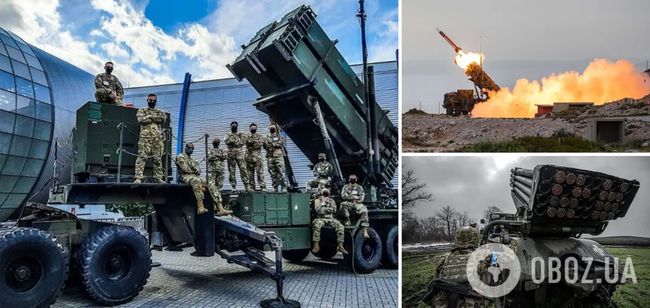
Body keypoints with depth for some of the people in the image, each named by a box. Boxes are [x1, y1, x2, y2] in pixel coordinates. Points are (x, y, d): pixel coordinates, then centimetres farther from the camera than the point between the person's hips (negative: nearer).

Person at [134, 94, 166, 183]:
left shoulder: (159, 112, 22)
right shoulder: (142, 110, 16)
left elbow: (163, 119, 0)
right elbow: (141, 119, -5)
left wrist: (150, 116, -4)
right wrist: (156, 118, -2)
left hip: (158, 138, 3)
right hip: (145, 137, -3)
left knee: (158, 158, 2)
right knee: (142, 157, -12)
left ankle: (158, 178, 6)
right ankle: (138, 178, -17)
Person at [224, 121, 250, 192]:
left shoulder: (240, 134, 16)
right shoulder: (228, 135, 16)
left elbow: (243, 141, -1)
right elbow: (226, 142, -4)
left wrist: (233, 141, -8)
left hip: (239, 153, 0)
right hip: (230, 154, 1)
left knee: (243, 169, -9)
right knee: (232, 171, 0)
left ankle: (246, 186, -10)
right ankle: (233, 187, 4)